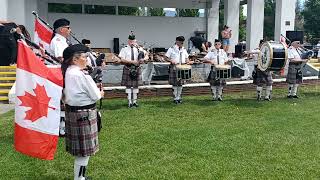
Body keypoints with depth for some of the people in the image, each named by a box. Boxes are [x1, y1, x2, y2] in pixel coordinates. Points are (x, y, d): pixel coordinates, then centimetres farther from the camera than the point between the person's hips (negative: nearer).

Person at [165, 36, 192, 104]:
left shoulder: (184, 49, 13)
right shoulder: (171, 49, -2)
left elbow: (186, 57, 22)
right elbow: (166, 57, -4)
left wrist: (188, 61, 1)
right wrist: (171, 61, -21)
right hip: (174, 68, -5)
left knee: (180, 83, 8)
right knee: (175, 84, -2)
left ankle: (179, 97, 18)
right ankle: (175, 98, 6)